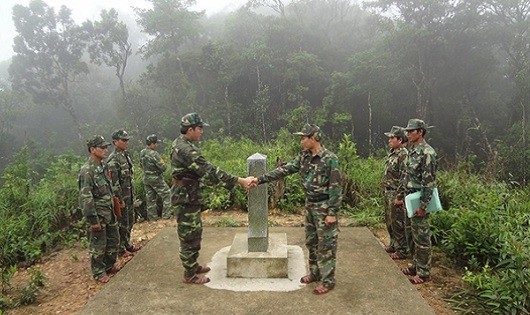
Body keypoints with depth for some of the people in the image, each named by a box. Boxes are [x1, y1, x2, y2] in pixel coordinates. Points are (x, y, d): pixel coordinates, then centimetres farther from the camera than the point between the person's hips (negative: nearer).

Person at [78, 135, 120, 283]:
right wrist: (93, 219, -22)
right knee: (98, 245, 6)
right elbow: (86, 197, -22)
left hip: (109, 212, 9)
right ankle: (98, 272, 21)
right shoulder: (87, 170, -20)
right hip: (98, 215, -9)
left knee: (114, 240, 18)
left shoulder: (102, 166, 8)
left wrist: (114, 206, 19)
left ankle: (109, 265, 36)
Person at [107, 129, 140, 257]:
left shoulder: (126, 155, 9)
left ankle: (127, 244, 32)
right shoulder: (113, 159, -19)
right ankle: (120, 249, 15)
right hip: (121, 197, -9)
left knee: (130, 222, 18)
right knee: (122, 224, 2)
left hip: (130, 195, 9)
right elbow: (114, 182, -21)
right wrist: (119, 200, -20)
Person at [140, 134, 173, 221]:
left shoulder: (142, 153, 2)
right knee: (166, 195, 6)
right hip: (156, 179, -7)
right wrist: (164, 164, -1)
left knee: (150, 198, 13)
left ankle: (152, 217, 20)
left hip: (146, 179, 8)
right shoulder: (154, 154, -23)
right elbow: (163, 167, -21)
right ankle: (166, 214, 6)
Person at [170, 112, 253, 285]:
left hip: (189, 196, 10)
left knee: (195, 232, 19)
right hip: (186, 197, -10)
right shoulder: (185, 149, -25)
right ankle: (189, 275, 12)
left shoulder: (180, 143, 8)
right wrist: (240, 181, -30)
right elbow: (209, 170, -30)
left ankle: (193, 265, 32)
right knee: (189, 235, 0)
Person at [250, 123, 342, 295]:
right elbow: (284, 169, 2)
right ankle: (315, 273, 32)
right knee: (311, 242, 17)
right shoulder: (304, 156, 3)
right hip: (310, 205, 8)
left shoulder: (330, 159, -18)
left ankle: (328, 281, 14)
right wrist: (260, 179, -3)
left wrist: (332, 212, -19)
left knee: (326, 245, 2)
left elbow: (336, 187, -18)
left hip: (324, 208, -8)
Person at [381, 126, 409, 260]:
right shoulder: (392, 153, 11)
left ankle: (402, 250, 11)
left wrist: (399, 197, -22)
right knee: (389, 221, 19)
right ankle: (394, 245, 33)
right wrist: (384, 183, 18)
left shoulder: (404, 155, -19)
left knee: (398, 223, 0)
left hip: (396, 194, -10)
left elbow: (404, 179, -23)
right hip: (388, 193, 10)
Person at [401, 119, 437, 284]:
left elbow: (429, 182, -21)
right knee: (414, 234, 17)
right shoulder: (412, 150, 10)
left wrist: (423, 205, -22)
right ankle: (416, 264, 29)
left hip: (420, 201, -9)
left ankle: (424, 271, 12)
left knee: (422, 236, 1)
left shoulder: (427, 152, -19)